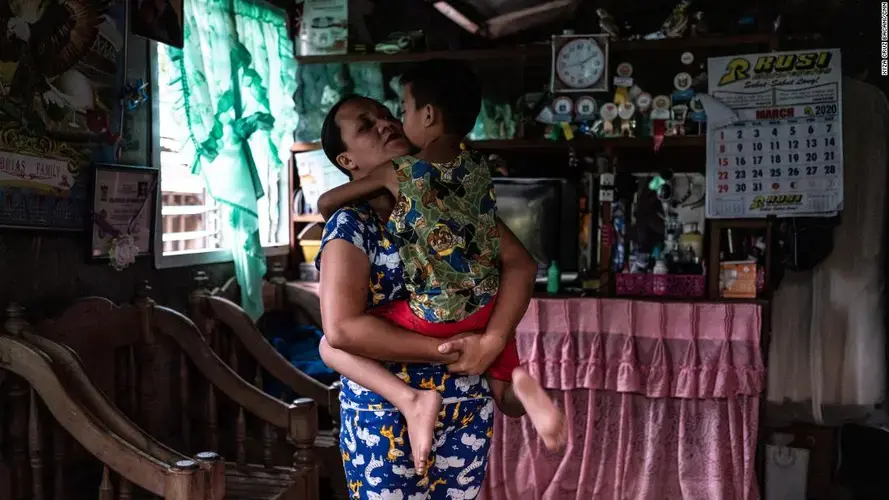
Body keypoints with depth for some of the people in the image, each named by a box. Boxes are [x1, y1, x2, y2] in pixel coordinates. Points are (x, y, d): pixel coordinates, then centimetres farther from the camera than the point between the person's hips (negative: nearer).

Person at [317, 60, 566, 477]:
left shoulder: (397, 173, -8)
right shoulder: (478, 167, 5)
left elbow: (326, 202, 4)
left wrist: (334, 222, 26)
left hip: (432, 317, -5)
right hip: (486, 310, 5)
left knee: (333, 346, 8)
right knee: (509, 404, 22)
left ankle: (411, 399, -13)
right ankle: (522, 385, -16)